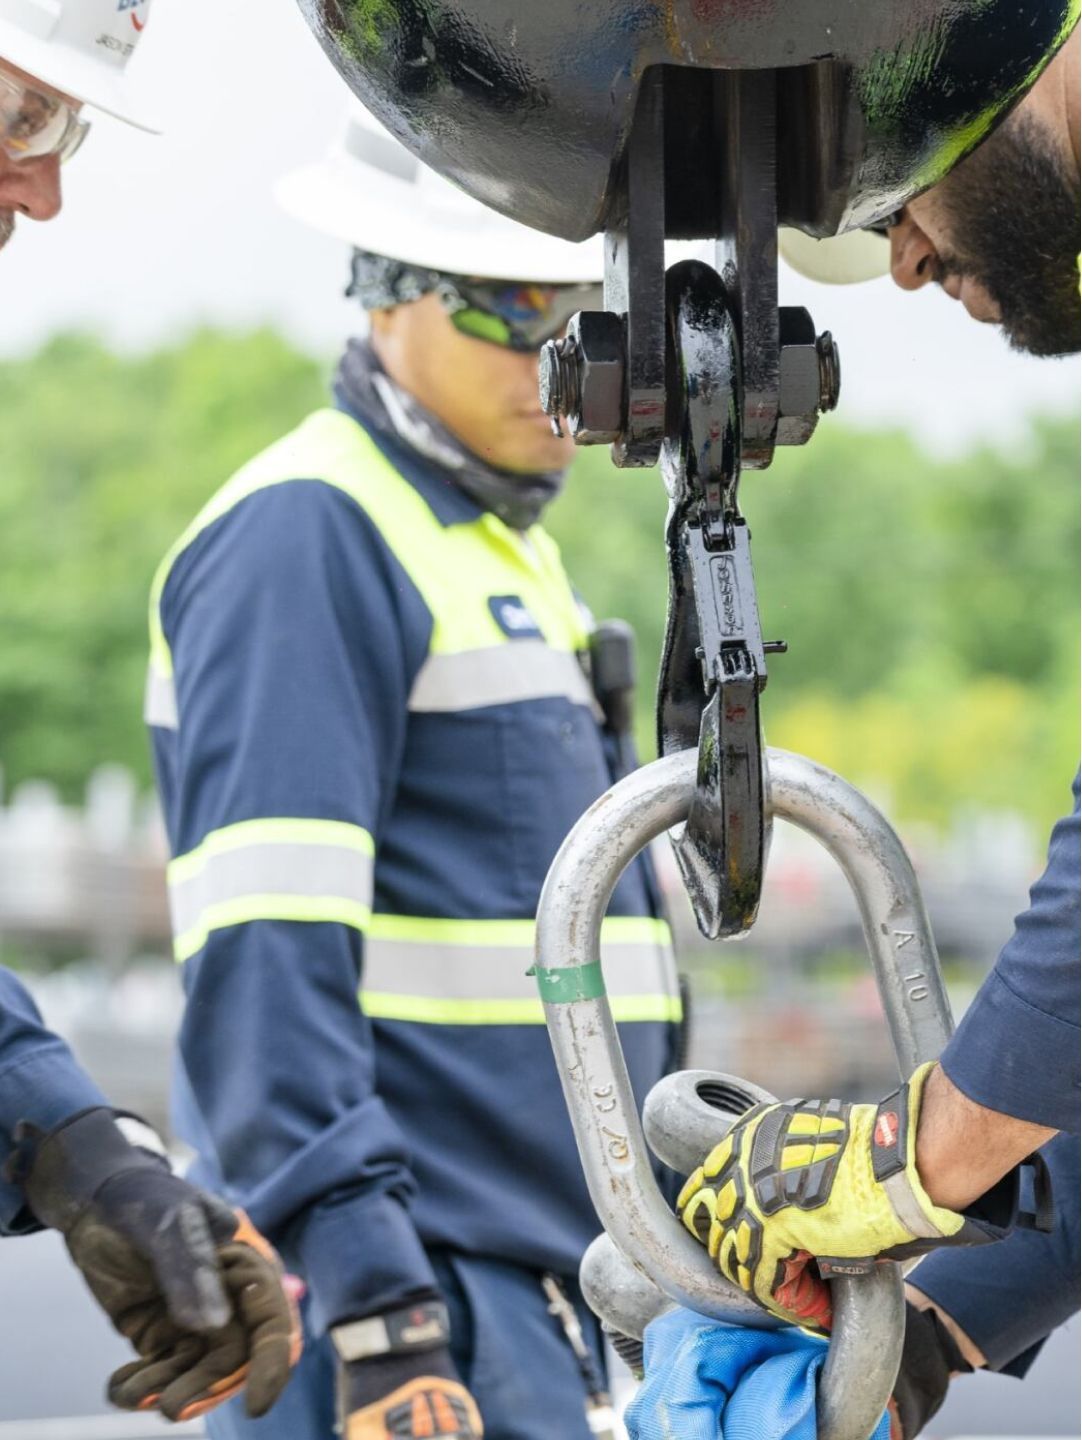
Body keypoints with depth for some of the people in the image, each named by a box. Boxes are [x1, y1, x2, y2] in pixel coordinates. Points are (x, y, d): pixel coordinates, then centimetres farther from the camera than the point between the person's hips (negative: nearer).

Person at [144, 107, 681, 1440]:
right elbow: (261, 958, -20)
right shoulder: (306, 537, -11)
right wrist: (377, 1312, -26)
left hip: (530, 1280, 9)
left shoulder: (500, 543, 20)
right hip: (405, 1291, -9)